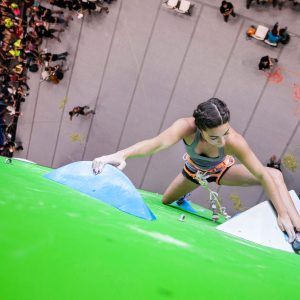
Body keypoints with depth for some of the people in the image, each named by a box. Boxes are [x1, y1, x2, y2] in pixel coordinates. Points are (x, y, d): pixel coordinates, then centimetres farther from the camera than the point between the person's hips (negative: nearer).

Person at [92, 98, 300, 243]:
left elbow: (263, 176, -35)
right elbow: (157, 143, -61)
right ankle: (183, 199, 57)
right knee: (166, 201, 20)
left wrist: (282, 214, -35)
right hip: (194, 171, 2)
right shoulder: (187, 127, -43)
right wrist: (122, 154, -78)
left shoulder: (235, 142, -43)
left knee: (275, 176, -24)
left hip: (221, 170, -1)